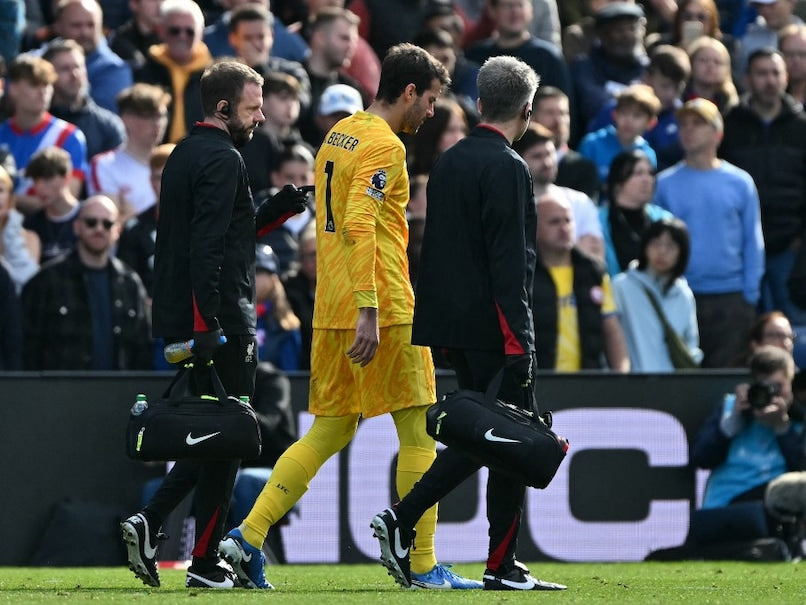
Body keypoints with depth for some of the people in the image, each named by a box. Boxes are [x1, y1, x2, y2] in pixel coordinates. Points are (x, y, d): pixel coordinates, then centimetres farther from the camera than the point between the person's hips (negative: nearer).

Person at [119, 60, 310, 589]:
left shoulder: (185, 154, 17)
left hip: (183, 319, 9)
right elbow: (207, 247, -22)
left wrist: (281, 207, 14)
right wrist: (207, 323, -26)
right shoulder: (223, 159, -13)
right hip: (222, 320, -9)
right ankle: (206, 562, 0)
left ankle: (149, 522, 4)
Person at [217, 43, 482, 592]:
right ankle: (425, 567, 1)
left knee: (330, 432, 11)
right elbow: (359, 227, -22)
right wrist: (369, 311, -26)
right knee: (419, 432, 0)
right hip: (383, 310, -9)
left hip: (332, 310, 9)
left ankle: (248, 536, 0)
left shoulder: (338, 135, 17)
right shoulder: (384, 145, -12)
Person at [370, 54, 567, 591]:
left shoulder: (450, 160, 12)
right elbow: (509, 261, -19)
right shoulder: (507, 169, -14)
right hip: (492, 326, -8)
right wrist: (518, 341, -19)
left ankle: (401, 522, 5)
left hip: (452, 323, 8)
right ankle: (502, 565, 3)